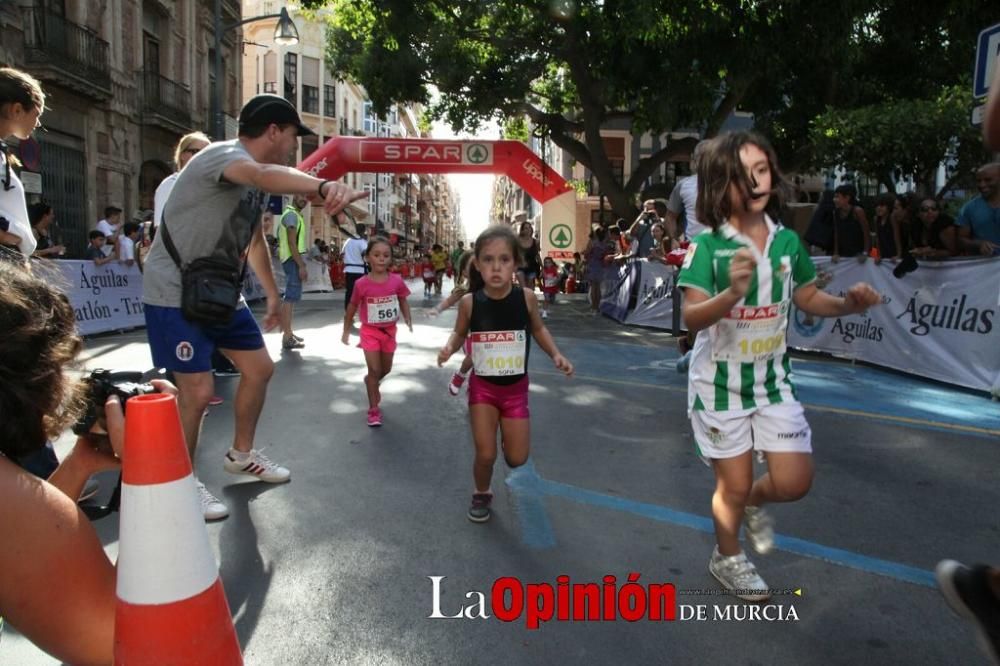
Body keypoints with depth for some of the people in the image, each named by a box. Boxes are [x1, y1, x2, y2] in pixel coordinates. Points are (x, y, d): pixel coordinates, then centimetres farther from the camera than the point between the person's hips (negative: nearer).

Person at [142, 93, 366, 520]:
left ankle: (241, 454, 32)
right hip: (175, 294, -9)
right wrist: (323, 186, -66)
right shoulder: (223, 155, -22)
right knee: (198, 391, -12)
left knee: (259, 368, 12)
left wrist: (272, 293, 25)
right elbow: (266, 175, -47)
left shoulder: (257, 178, 8)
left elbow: (254, 239, 22)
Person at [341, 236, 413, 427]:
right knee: (374, 370, -3)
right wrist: (346, 331, 4)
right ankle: (374, 410, 9)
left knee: (386, 369, 18)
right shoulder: (362, 284, -16)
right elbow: (352, 308, -2)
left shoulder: (397, 281, -12)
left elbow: (403, 301, 5)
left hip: (389, 330, 3)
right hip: (370, 331, -3)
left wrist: (408, 320, -7)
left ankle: (371, 382, 51)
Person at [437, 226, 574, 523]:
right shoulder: (469, 302, -15)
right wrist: (448, 348, -17)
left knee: (517, 459, 8)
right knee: (485, 455, -1)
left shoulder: (526, 297, -14)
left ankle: (505, 430, 43)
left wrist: (556, 354, -7)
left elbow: (538, 328, 6)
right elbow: (459, 334, 4)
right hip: (482, 387, -1)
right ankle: (481, 495, 31)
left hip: (516, 388, 1)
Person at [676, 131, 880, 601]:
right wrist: (733, 293, -43)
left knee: (794, 481, 4)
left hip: (772, 378, 4)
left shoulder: (787, 240, -2)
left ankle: (753, 502, 40)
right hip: (720, 380, -4)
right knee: (733, 484, 8)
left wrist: (847, 304, -8)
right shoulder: (706, 245, -17)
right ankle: (726, 558, 37)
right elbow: (691, 318, -25)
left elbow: (806, 298, 11)